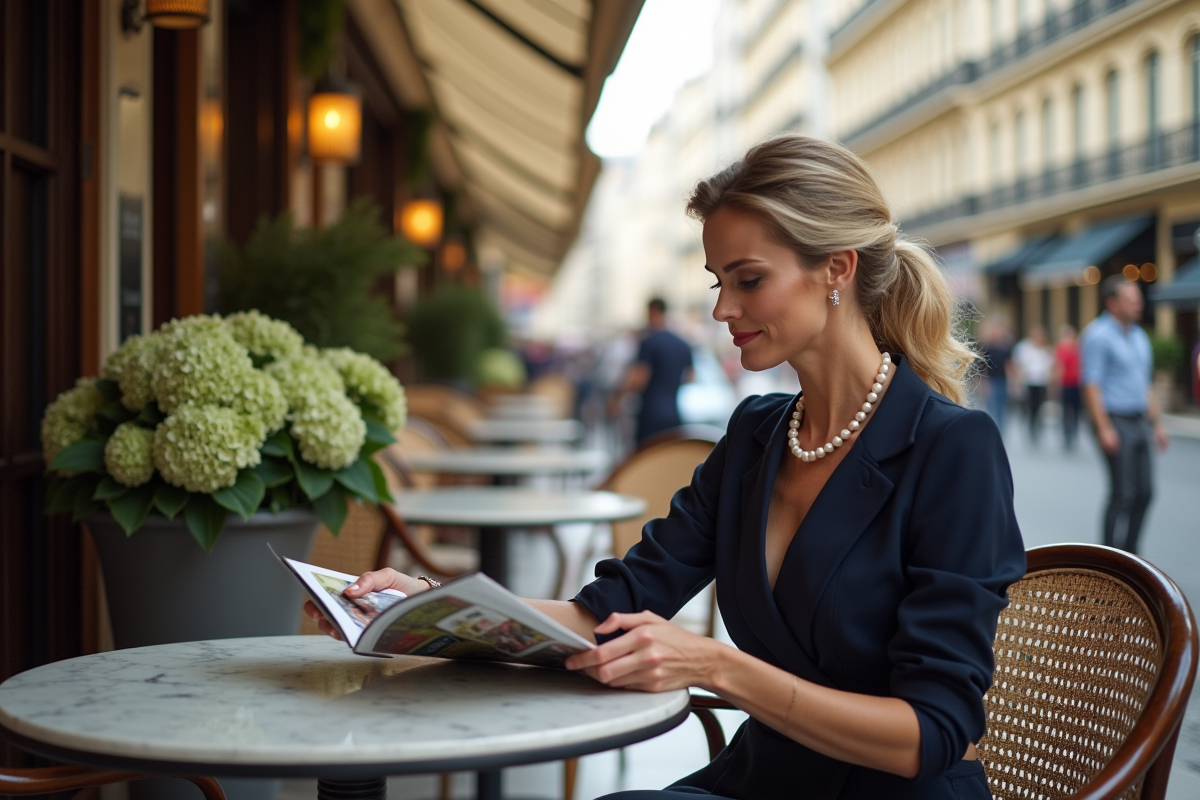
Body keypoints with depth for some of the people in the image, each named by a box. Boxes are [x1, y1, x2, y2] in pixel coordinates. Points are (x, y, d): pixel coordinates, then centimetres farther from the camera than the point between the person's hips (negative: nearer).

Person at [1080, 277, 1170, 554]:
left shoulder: (1139, 336, 16)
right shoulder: (1098, 335, -10)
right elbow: (1091, 385, -16)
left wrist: (1156, 423, 18)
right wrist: (1104, 428, -21)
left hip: (1138, 423, 8)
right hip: (1115, 422, -8)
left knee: (1144, 491, 7)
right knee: (1123, 493, -9)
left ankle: (1130, 554, 17)